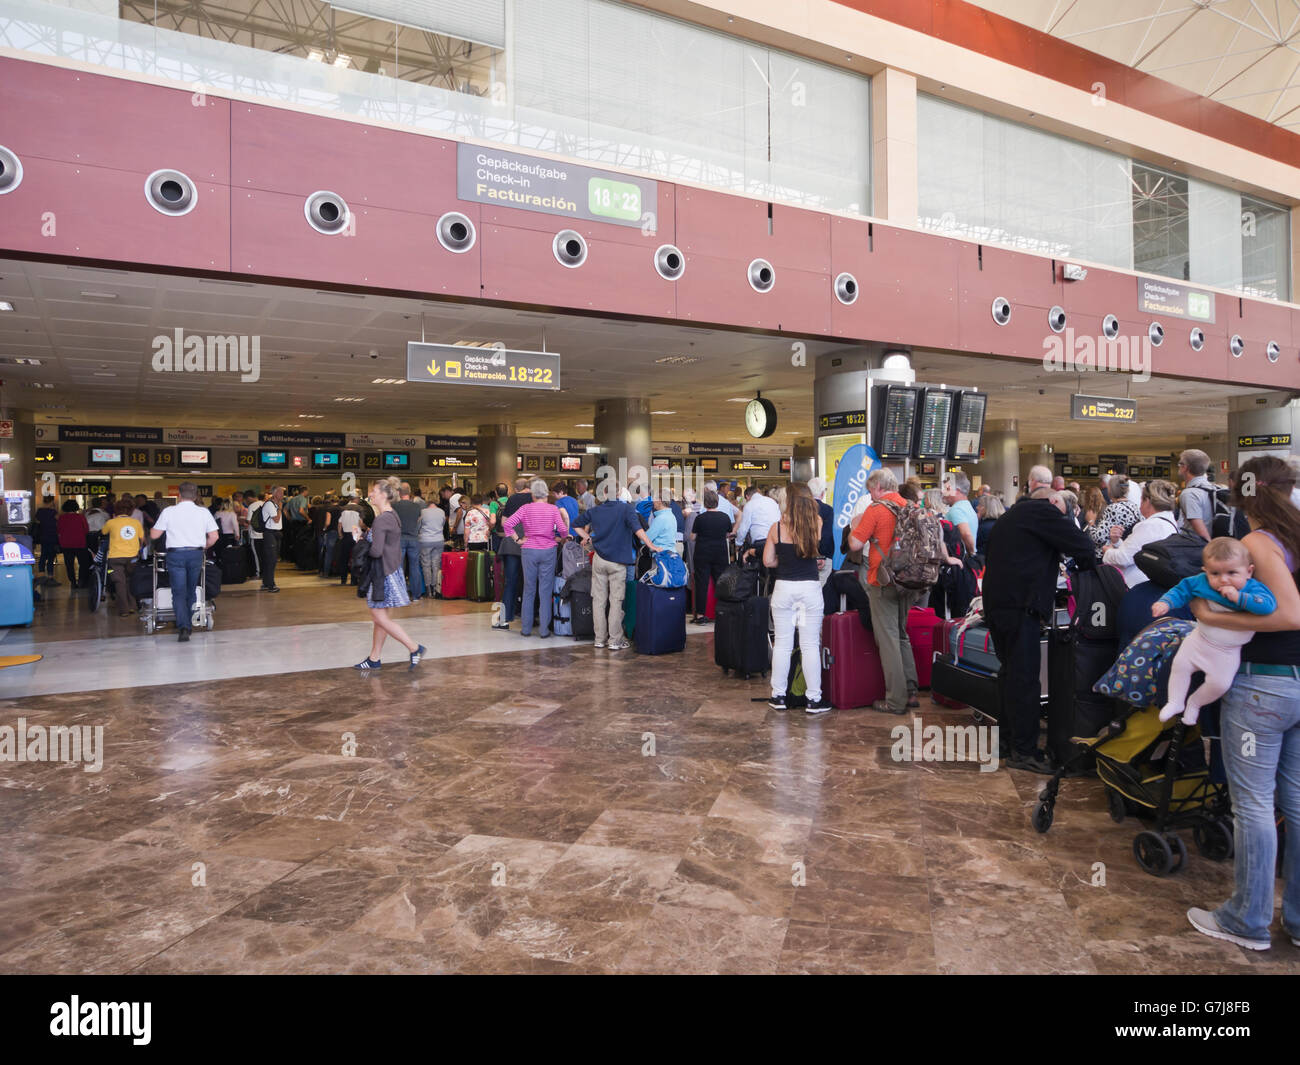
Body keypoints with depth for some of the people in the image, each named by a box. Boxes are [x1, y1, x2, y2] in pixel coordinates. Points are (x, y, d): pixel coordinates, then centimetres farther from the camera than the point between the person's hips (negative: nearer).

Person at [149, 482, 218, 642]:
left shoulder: (169, 511, -1)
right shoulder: (204, 512, 3)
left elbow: (154, 535, 4)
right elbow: (214, 536, 2)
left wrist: (151, 528, 27)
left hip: (175, 554, -2)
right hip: (196, 554, 2)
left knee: (179, 593, -4)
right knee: (191, 592, 15)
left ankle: (183, 627, -20)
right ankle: (188, 625, 23)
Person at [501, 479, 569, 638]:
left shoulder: (525, 508, -1)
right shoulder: (553, 509, -3)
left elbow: (508, 524, -9)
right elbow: (563, 529, -9)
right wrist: (562, 538, 12)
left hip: (529, 550, 1)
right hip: (548, 551, 0)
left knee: (529, 589, 9)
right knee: (545, 590, 4)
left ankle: (526, 628, 14)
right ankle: (545, 629, 6)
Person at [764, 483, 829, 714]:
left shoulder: (777, 527, -4)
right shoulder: (817, 524, -4)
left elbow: (768, 561, 2)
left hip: (784, 588, 1)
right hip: (810, 588, 0)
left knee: (782, 644, 9)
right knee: (811, 645, 5)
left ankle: (778, 696, 17)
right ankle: (814, 699, 10)